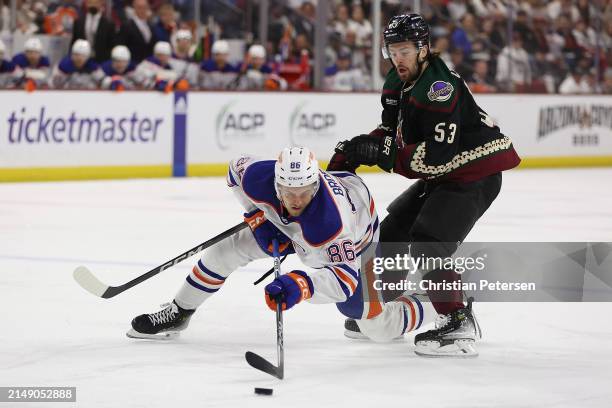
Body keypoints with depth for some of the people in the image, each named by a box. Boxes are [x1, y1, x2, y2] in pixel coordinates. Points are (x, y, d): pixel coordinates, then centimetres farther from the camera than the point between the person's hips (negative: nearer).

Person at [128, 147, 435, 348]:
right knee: (228, 248, -5)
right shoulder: (260, 179, -34)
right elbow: (237, 169, -9)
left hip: (356, 243, -5)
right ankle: (178, 313, 16)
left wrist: (301, 285, -65)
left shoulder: (332, 221, -48)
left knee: (377, 328, -9)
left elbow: (345, 277, -49)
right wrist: (259, 218, -15)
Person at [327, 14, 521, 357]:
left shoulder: (439, 88, -26)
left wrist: (383, 153, -31)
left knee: (427, 244, -21)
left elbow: (436, 156, -31)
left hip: (475, 174, -10)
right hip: (441, 175, 10)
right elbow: (391, 132, 13)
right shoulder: (398, 83, 4)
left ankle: (459, 326, -16)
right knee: (393, 230, 14)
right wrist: (352, 153, -1)